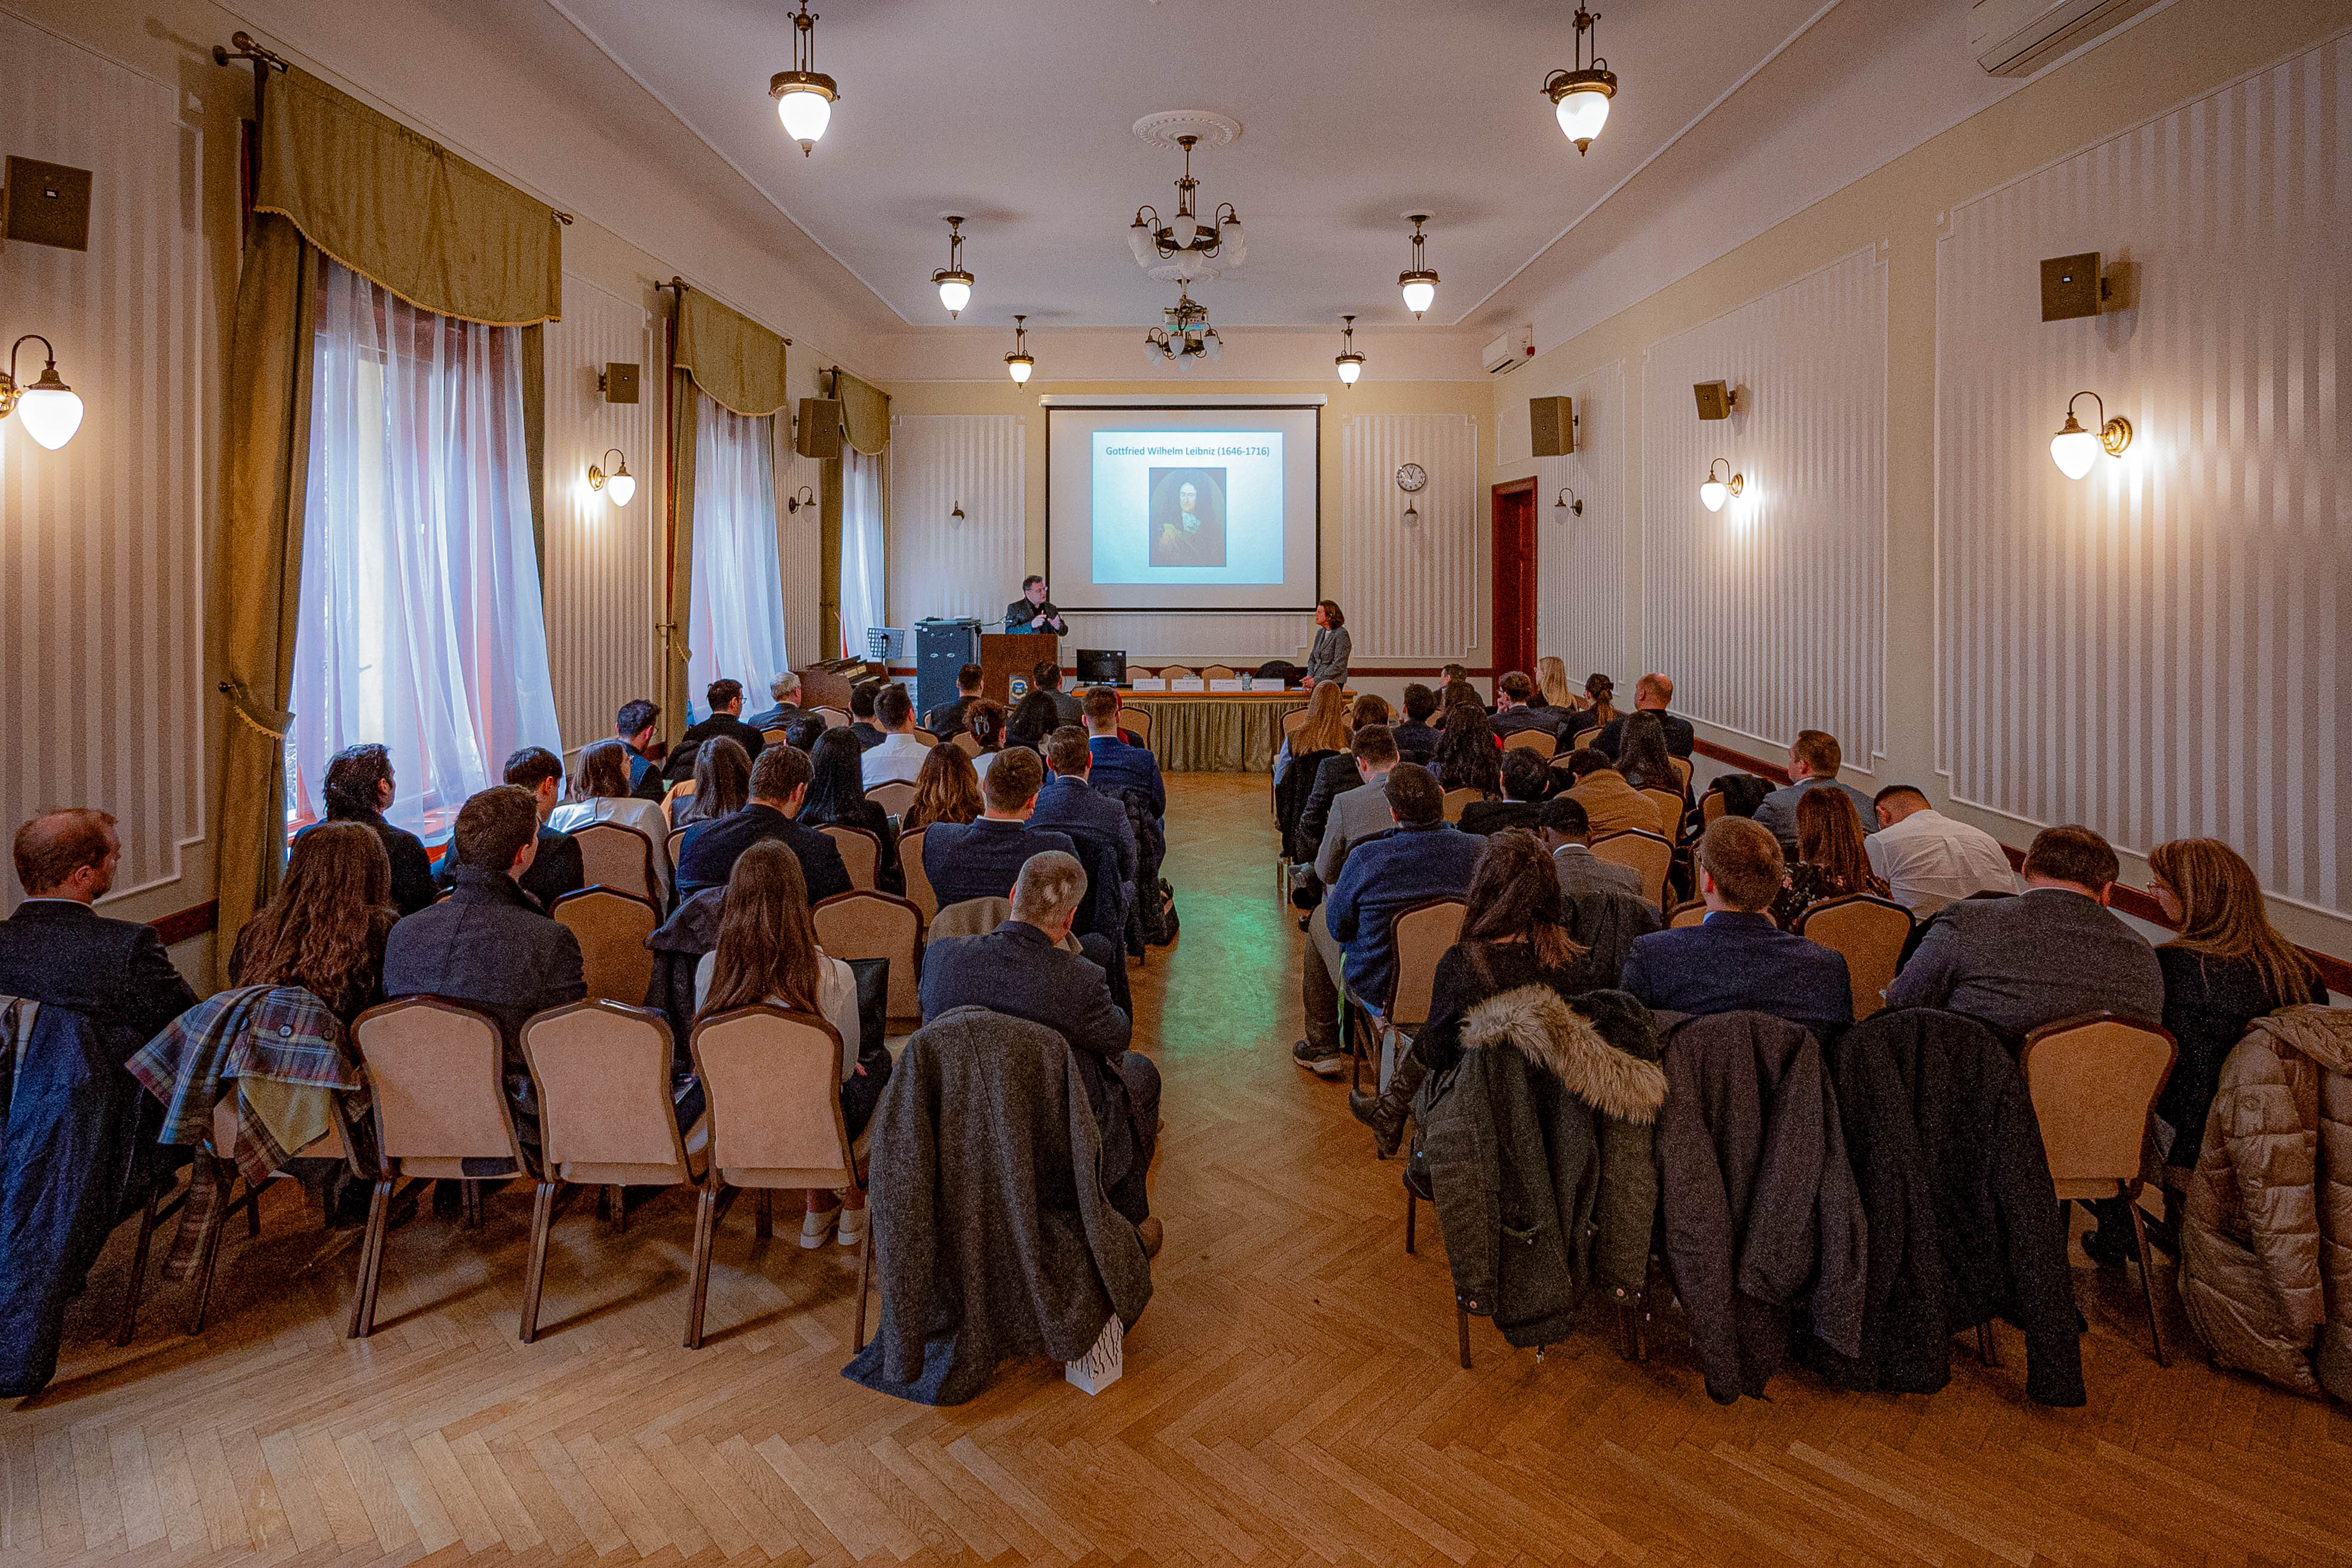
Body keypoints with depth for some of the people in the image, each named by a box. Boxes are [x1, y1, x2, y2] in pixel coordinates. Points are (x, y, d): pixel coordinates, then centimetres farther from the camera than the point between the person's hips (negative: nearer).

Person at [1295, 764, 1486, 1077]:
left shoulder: (1366, 858, -27)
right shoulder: (1480, 850, -18)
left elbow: (1338, 926, -12)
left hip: (1382, 988, -4)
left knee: (1319, 924, 26)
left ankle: (1323, 1049, 36)